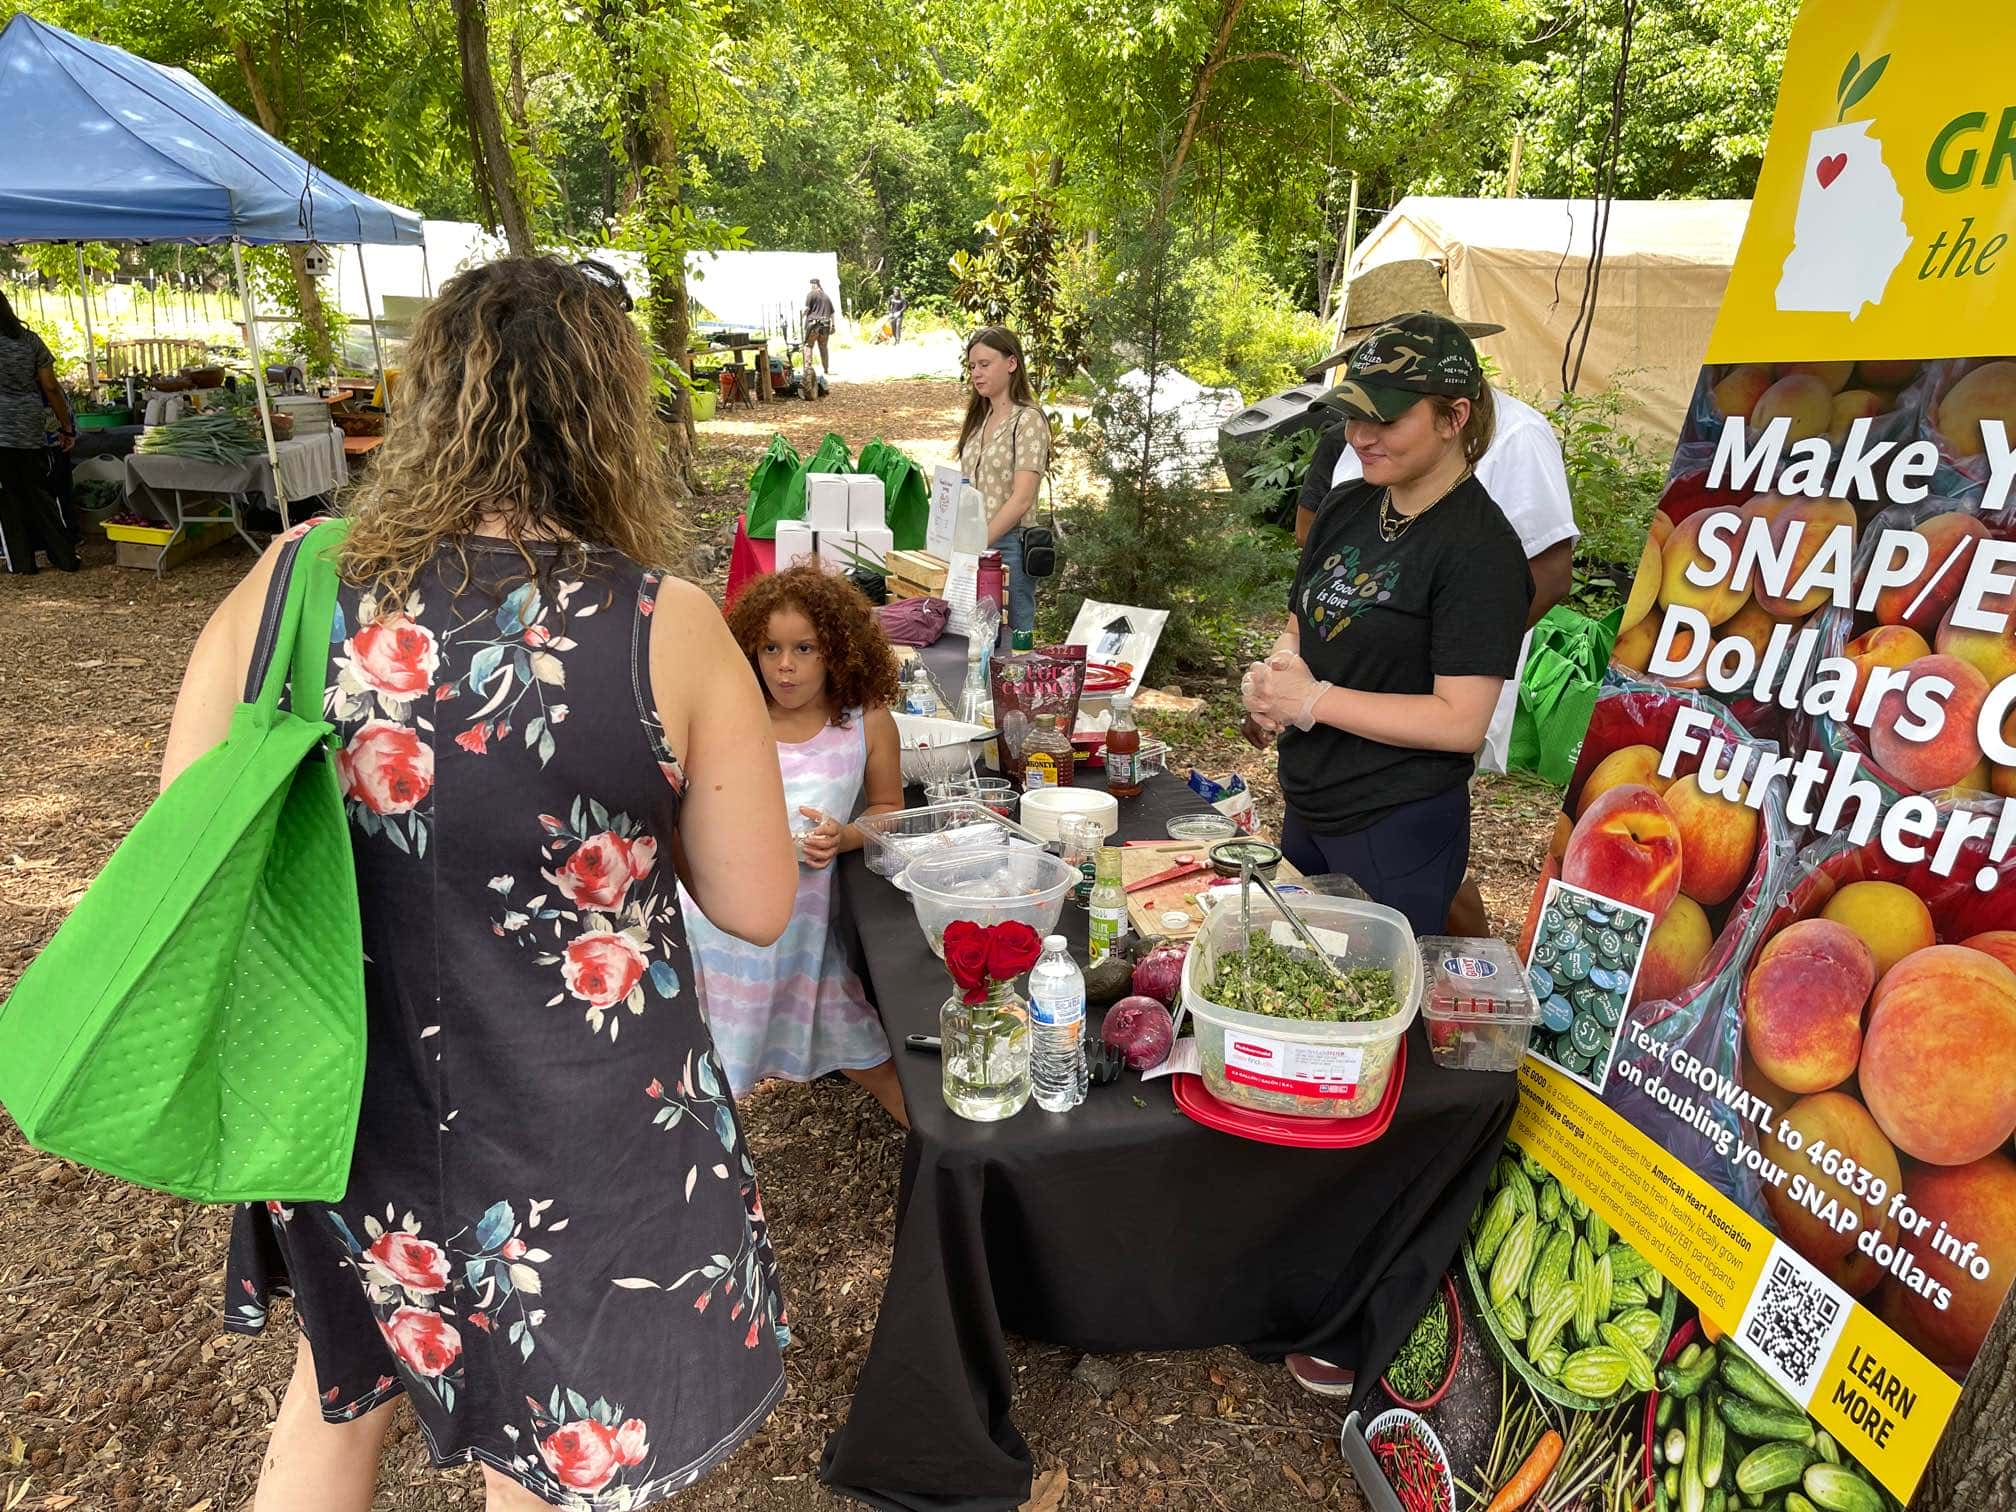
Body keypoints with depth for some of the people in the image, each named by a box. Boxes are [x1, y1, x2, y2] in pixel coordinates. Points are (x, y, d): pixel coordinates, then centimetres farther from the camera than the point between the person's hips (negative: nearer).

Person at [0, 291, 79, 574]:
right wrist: (67, 427, 11)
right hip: (31, 430, 4)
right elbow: (51, 387, 4)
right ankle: (65, 557, 12)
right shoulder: (30, 340, 4)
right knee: (39, 492, 12)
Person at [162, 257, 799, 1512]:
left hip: (335, 1115, 4)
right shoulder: (670, 629, -22)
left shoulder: (288, 585, -12)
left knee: (339, 1390, 35)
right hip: (575, 1155, -3)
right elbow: (757, 907, -12)